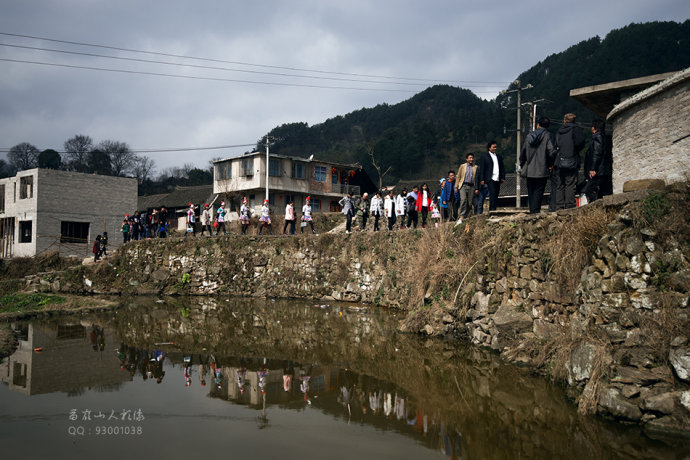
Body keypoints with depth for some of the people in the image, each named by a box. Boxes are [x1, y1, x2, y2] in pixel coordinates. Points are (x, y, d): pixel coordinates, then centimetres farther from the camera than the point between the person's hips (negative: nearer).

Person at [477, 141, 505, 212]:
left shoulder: (499, 157, 21)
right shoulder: (484, 156, 6)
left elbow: (502, 168, 22)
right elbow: (482, 169, 1)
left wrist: (503, 178, 9)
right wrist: (482, 179, -7)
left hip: (498, 179, 5)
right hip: (490, 179, -5)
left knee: (496, 195, 2)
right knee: (492, 194, -16)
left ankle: (492, 210, 6)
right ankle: (492, 209, -15)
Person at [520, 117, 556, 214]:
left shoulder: (529, 135, 9)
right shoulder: (547, 135, -5)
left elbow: (523, 152, 12)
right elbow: (552, 151, -15)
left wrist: (522, 165, 23)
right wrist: (550, 164, 0)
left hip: (529, 171, 4)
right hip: (541, 170, -4)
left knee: (531, 192, 11)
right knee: (538, 191, -2)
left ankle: (531, 211, 13)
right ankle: (535, 211, -9)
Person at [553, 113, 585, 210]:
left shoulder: (559, 131, 15)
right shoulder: (576, 129, 1)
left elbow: (555, 146, 12)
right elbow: (579, 142, -14)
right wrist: (576, 150, 5)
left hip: (558, 163, 4)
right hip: (571, 161, -4)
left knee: (559, 185, 7)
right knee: (570, 185, -4)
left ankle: (559, 206, 5)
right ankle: (569, 206, -9)